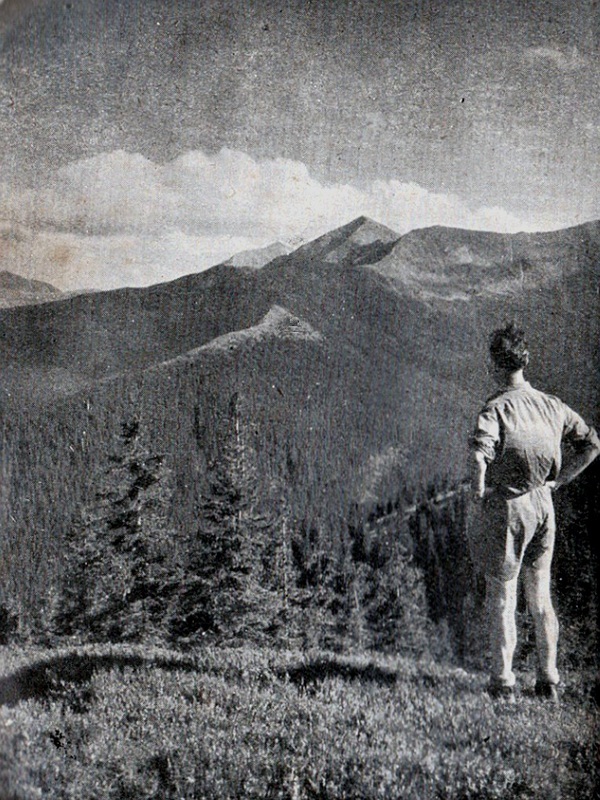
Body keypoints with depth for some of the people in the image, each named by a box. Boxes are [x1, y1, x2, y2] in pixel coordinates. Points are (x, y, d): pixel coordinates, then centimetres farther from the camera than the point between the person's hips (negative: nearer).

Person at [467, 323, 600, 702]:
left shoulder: (496, 408, -16)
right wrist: (558, 481, 10)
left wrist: (478, 492, -18)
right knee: (541, 596, 16)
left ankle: (503, 682, 13)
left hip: (504, 507, -5)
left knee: (501, 597, 6)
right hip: (543, 505, 6)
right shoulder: (552, 405, 2)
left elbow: (479, 453, -33)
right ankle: (549, 681, 23)